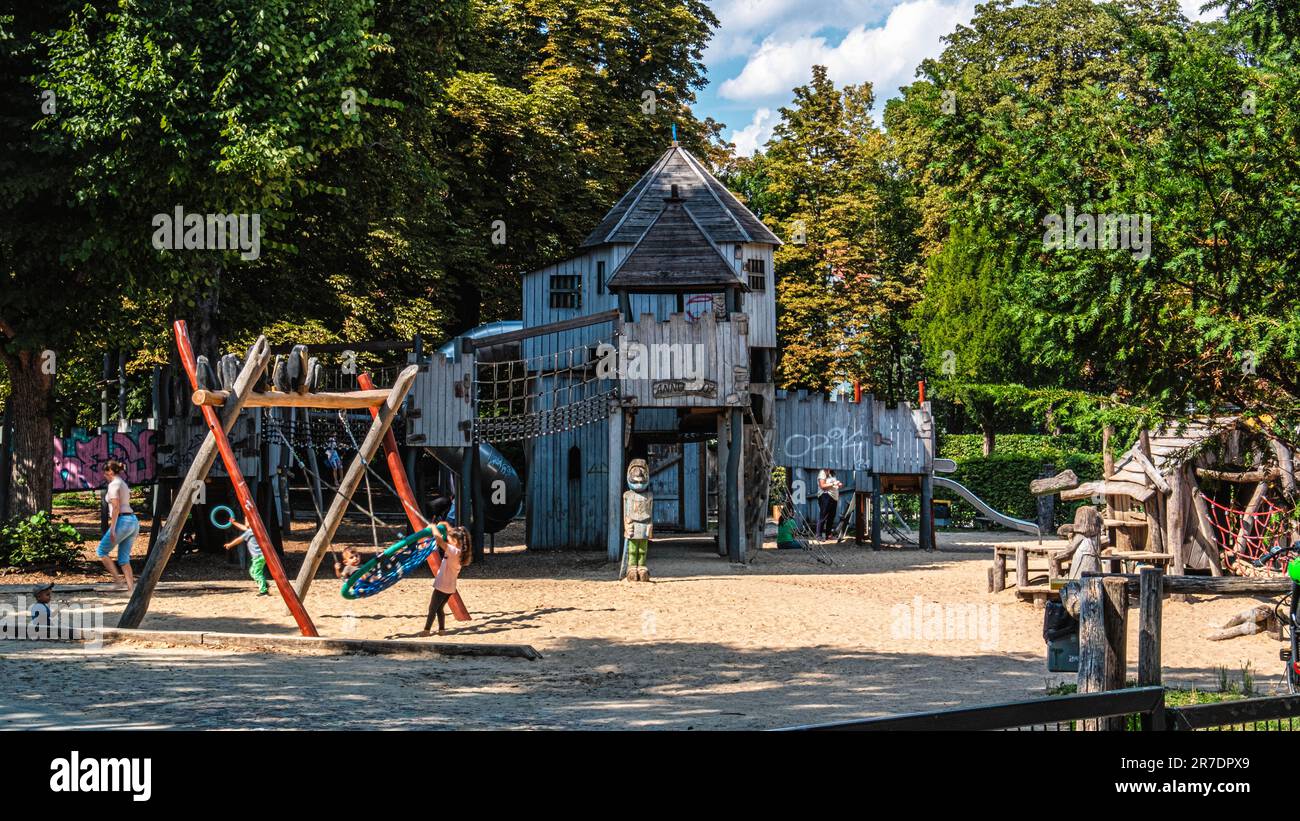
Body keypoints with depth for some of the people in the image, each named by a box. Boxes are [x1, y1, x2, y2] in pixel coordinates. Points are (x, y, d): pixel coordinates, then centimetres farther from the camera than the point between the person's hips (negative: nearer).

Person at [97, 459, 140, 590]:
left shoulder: (114, 484, -7)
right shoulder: (123, 484, 20)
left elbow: (116, 507, -15)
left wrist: (112, 529, -17)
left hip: (123, 521, -9)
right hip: (133, 521, 9)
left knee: (102, 551, 3)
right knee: (124, 557, 9)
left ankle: (118, 580, -4)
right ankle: (131, 585, 0)